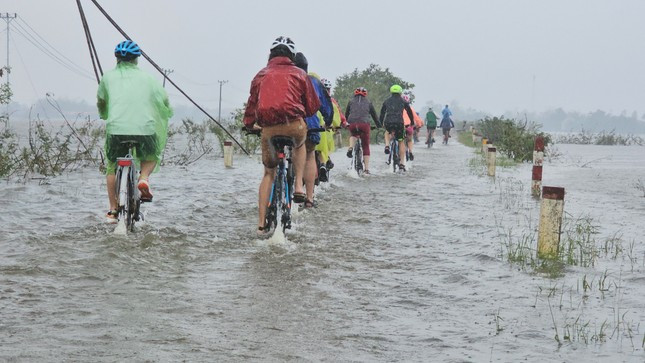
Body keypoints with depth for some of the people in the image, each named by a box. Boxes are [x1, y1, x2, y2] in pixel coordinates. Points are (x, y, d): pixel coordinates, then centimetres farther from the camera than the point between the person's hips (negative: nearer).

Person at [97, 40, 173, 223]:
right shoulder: (147, 78, 12)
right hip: (145, 129, 0)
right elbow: (164, 100, 12)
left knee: (112, 168, 21)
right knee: (152, 156, 29)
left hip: (116, 129, 1)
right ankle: (143, 178, -1)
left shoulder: (108, 77, 12)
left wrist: (104, 115, 46)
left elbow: (101, 102, 24)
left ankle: (113, 211, 18)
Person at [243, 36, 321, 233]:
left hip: (268, 129, 1)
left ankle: (261, 223, 9)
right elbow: (313, 105, 14)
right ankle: (298, 186, 17)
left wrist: (249, 125, 34)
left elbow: (252, 104, 20)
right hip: (294, 126, -1)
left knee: (268, 173, 16)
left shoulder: (261, 75, 16)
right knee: (299, 145, 36)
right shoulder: (299, 74, 11)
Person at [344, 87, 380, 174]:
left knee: (353, 135, 36)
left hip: (352, 124, 1)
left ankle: (351, 148, 7)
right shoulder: (368, 103, 21)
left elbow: (346, 114, 24)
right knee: (366, 146, 9)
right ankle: (367, 169, 5)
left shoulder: (351, 102, 21)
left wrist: (345, 124, 39)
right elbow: (374, 115, 23)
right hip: (364, 124, -1)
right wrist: (379, 126, 34)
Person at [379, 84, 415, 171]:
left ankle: (387, 146, 10)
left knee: (387, 132, 37)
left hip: (388, 123, 1)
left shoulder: (386, 101, 20)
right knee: (401, 142, 12)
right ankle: (402, 164, 6)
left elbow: (382, 113, 22)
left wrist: (381, 124, 33)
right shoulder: (403, 101, 16)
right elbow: (410, 112, 21)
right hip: (399, 123, -1)